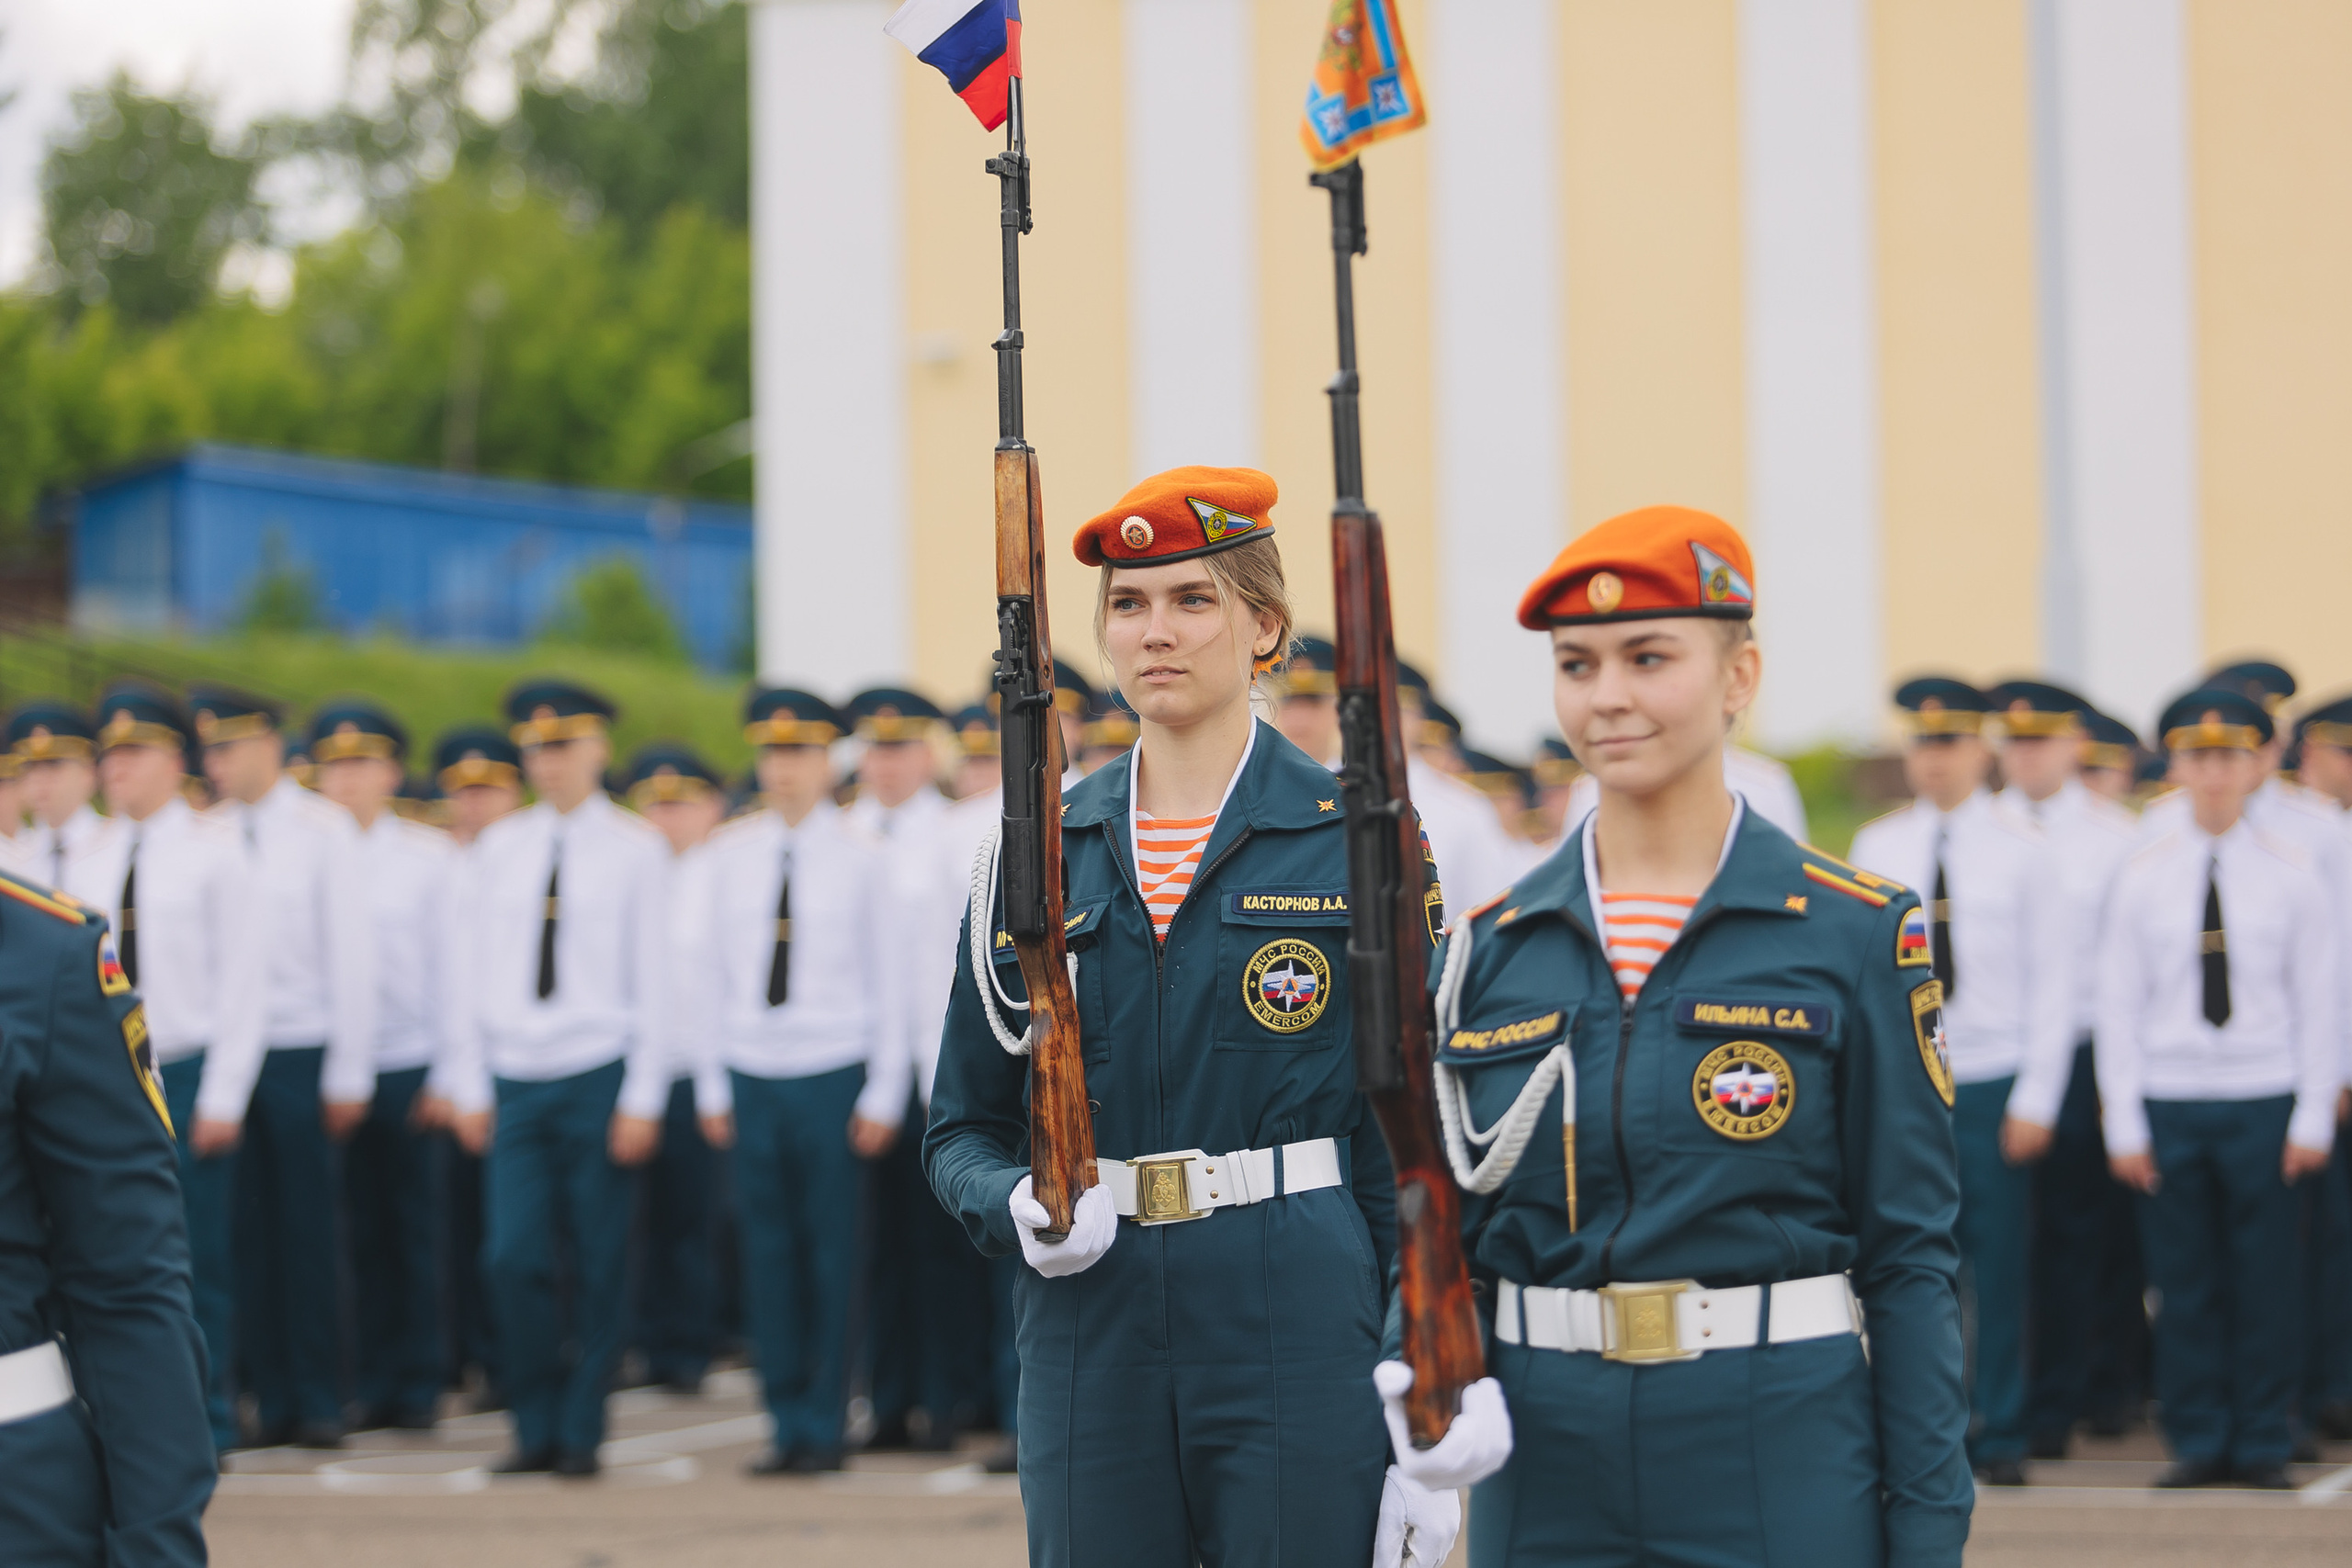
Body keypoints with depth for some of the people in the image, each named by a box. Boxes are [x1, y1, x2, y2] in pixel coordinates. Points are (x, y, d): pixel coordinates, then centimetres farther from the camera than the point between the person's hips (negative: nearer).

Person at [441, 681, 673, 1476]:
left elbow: (653, 978, 0)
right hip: (515, 1076, 2)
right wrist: (469, 1084, 5)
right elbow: (468, 970, 11)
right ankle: (536, 1426, 6)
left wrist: (643, 1098, -5)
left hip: (598, 1075, -2)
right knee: (514, 1257, -7)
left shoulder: (634, 849, 2)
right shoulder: (496, 849, 10)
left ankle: (582, 1432, 11)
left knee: (598, 1265, 0)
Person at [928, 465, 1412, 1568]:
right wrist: (1014, 1209, -10)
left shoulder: (1355, 840, 0)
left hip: (1299, 1331, -3)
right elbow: (962, 1132, 13)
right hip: (1091, 1337, 3)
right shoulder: (1044, 852, 9)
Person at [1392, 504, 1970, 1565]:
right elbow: (1442, 1233, 11)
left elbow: (1912, 1256, -3)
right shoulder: (1489, 949, 6)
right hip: (1545, 1474, 3)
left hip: (1783, 1470, -3)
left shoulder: (1856, 935, -2)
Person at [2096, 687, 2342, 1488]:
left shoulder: (2290, 873, 4)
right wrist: (2124, 1123, 0)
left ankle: (2264, 1444, 9)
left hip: (2264, 1098, -1)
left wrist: (2314, 1118, -2)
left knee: (2267, 1278, 0)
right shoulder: (2143, 875, 5)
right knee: (2184, 1280, 1)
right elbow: (2119, 1004, 6)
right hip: (2170, 1098, 1)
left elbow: (2318, 1001, 5)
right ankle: (2198, 1442, 10)